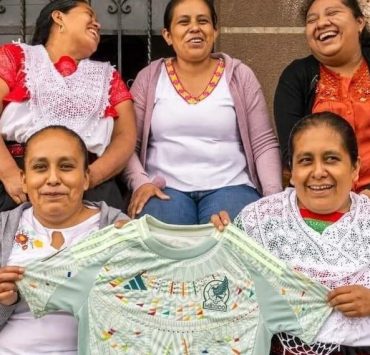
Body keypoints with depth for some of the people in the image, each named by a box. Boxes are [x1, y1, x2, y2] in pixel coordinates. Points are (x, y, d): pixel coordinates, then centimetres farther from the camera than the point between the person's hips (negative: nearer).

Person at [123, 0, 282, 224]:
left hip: (230, 186, 0)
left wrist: (274, 196, -9)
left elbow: (264, 144, 4)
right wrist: (140, 182, -11)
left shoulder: (240, 76, 6)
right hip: (165, 188, 0)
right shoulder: (149, 78, 8)